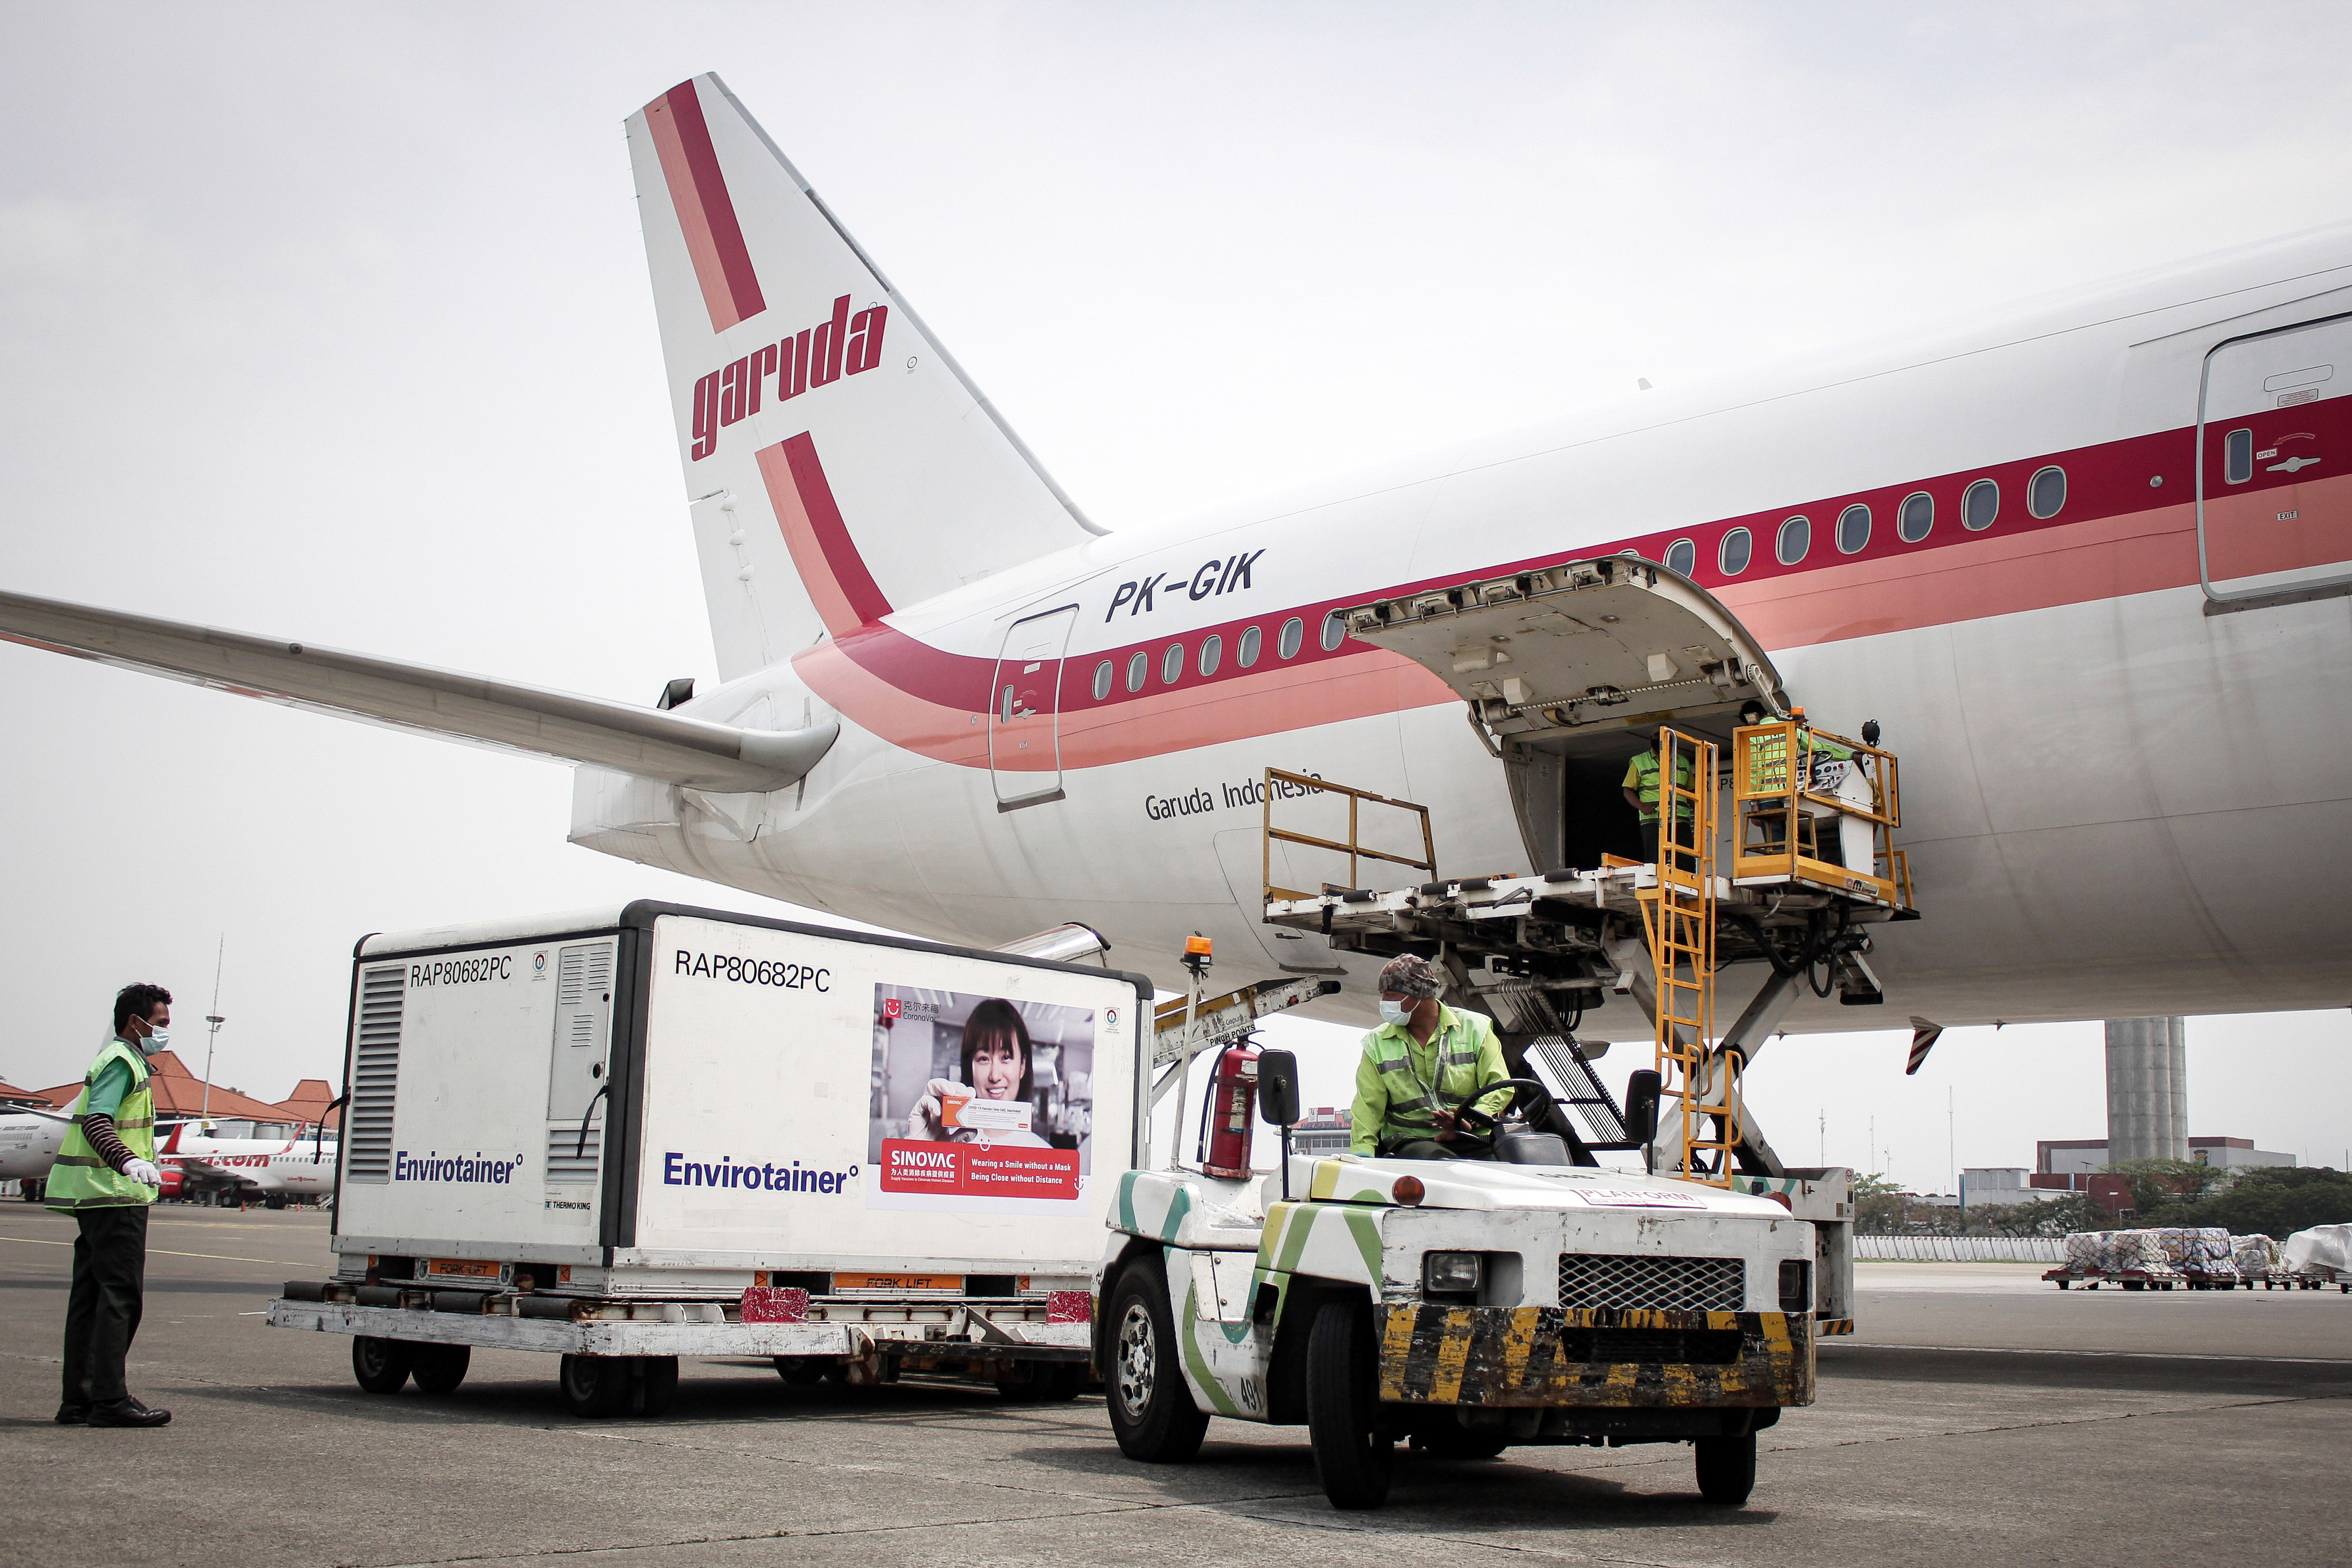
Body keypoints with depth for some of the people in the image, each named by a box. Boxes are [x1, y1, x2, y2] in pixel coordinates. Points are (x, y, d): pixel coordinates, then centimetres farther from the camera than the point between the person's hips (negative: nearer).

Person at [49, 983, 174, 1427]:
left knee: (90, 1296, 10)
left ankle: (78, 1399, 13)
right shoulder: (122, 1061, -10)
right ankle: (109, 1399, -11)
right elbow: (96, 1121, -24)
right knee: (121, 1293, -10)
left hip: (95, 1197, 11)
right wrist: (129, 1161, -39)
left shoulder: (122, 1061, 22)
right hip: (115, 1196, -11)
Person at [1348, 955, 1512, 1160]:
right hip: (1411, 1141, 0)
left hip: (1474, 1144, 0)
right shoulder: (1377, 1043, 13)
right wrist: (1361, 1156, -7)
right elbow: (1368, 1107, 9)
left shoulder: (1474, 1028, 8)